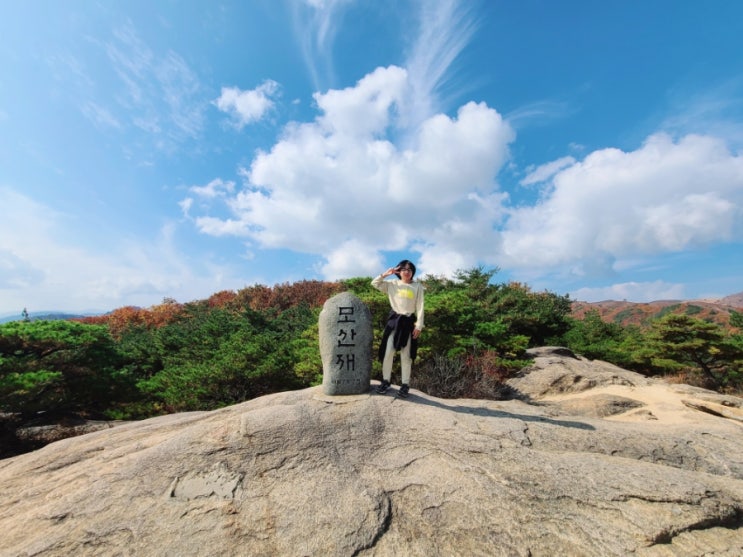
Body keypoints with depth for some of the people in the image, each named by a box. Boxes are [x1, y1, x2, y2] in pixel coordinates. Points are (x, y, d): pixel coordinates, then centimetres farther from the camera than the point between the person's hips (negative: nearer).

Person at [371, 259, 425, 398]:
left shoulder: (418, 287, 2)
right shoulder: (392, 284, 5)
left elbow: (420, 307, 0)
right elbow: (374, 283, 5)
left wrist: (419, 326, -5)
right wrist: (385, 274, -7)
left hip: (408, 322, -1)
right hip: (394, 320, 1)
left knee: (406, 355, 5)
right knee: (388, 352, 2)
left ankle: (405, 385, 15)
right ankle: (386, 381, 17)